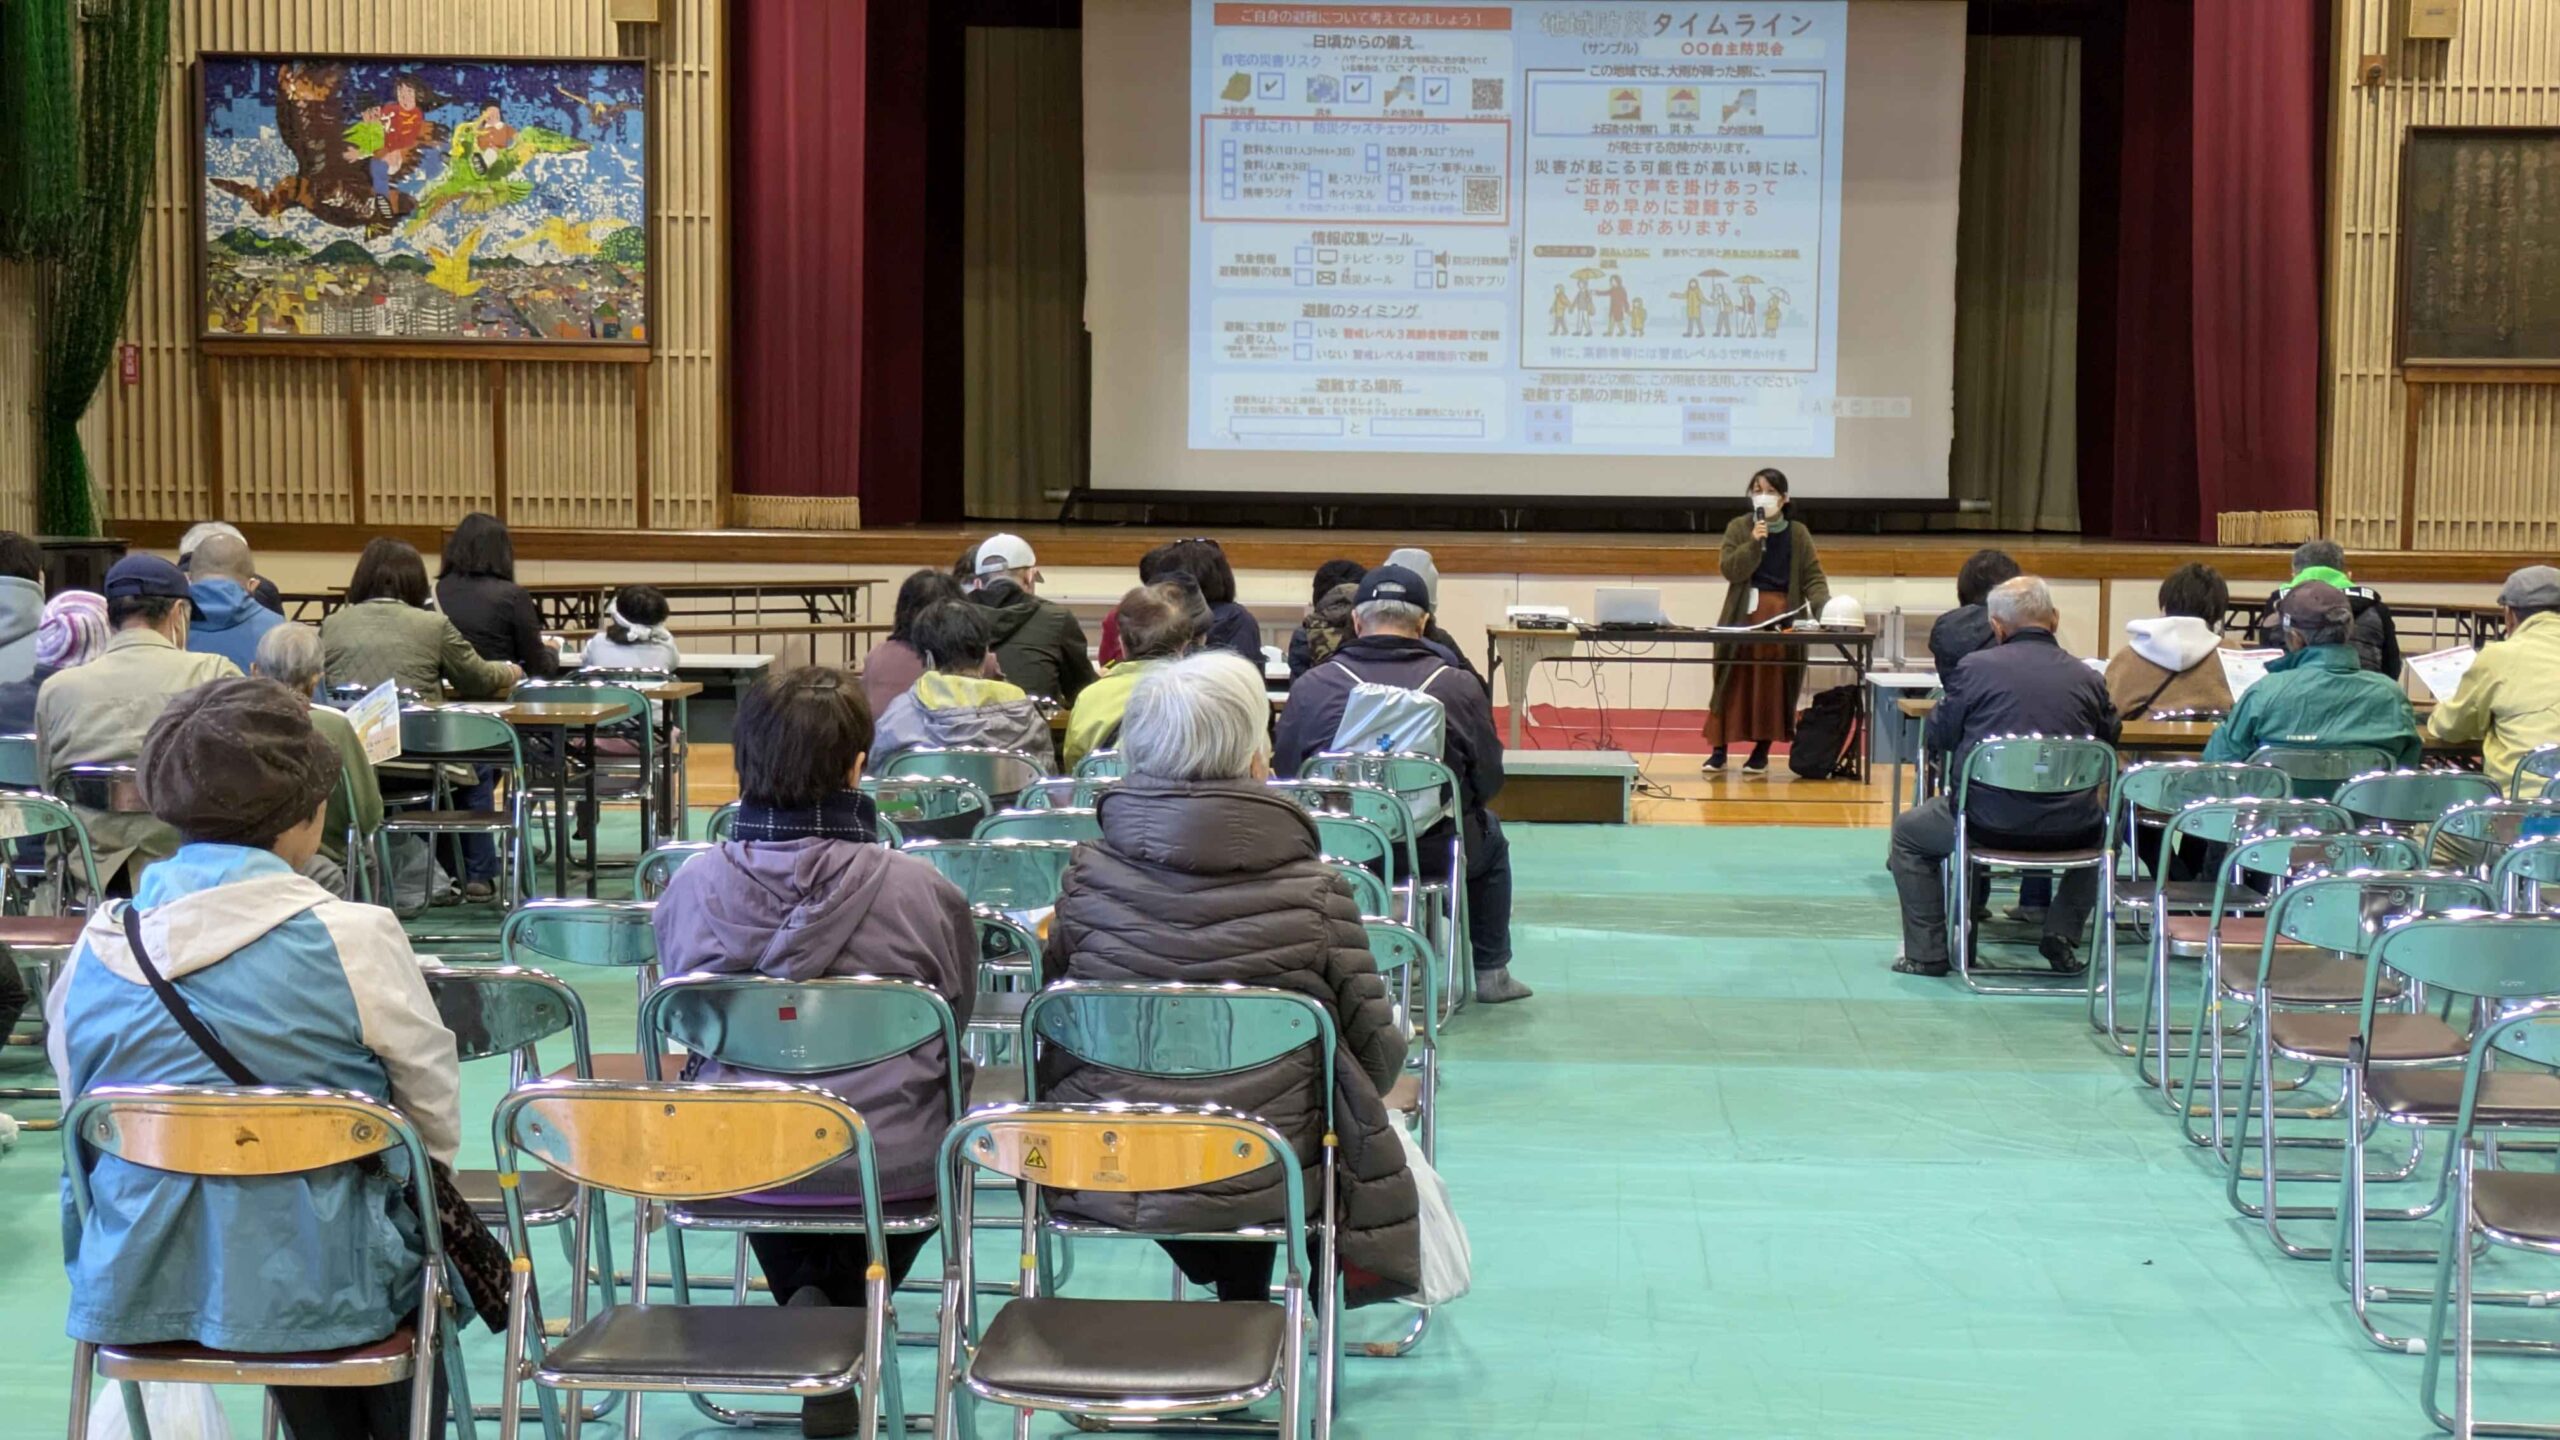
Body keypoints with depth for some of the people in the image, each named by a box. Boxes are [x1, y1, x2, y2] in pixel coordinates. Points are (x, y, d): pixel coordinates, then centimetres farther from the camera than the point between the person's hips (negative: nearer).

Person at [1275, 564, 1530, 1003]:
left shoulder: (1310, 687, -10)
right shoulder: (1459, 688, -11)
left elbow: (1283, 774, -1)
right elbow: (1489, 782, -3)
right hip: (1434, 852, -1)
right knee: (1489, 837, 32)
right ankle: (1491, 973, 38)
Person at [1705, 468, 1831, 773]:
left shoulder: (1798, 534, 7)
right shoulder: (1738, 528, 4)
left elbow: (1813, 577, 2)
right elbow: (1729, 569, -7)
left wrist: (1824, 607, -16)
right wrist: (1754, 543, -19)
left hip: (1783, 617, 1)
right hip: (1744, 615, -1)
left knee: (1774, 685, 0)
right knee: (1734, 683, -2)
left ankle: (1762, 751, 9)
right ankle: (1719, 749, 3)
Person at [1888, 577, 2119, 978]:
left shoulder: (1974, 667, -4)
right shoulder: (2087, 678, 3)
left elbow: (1938, 737, 5)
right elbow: (2109, 742, 13)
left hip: (1990, 823, -2)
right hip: (2069, 830, 2)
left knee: (1907, 832, 26)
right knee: (2102, 826, 38)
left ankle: (1926, 952, 21)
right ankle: (2062, 934, 25)